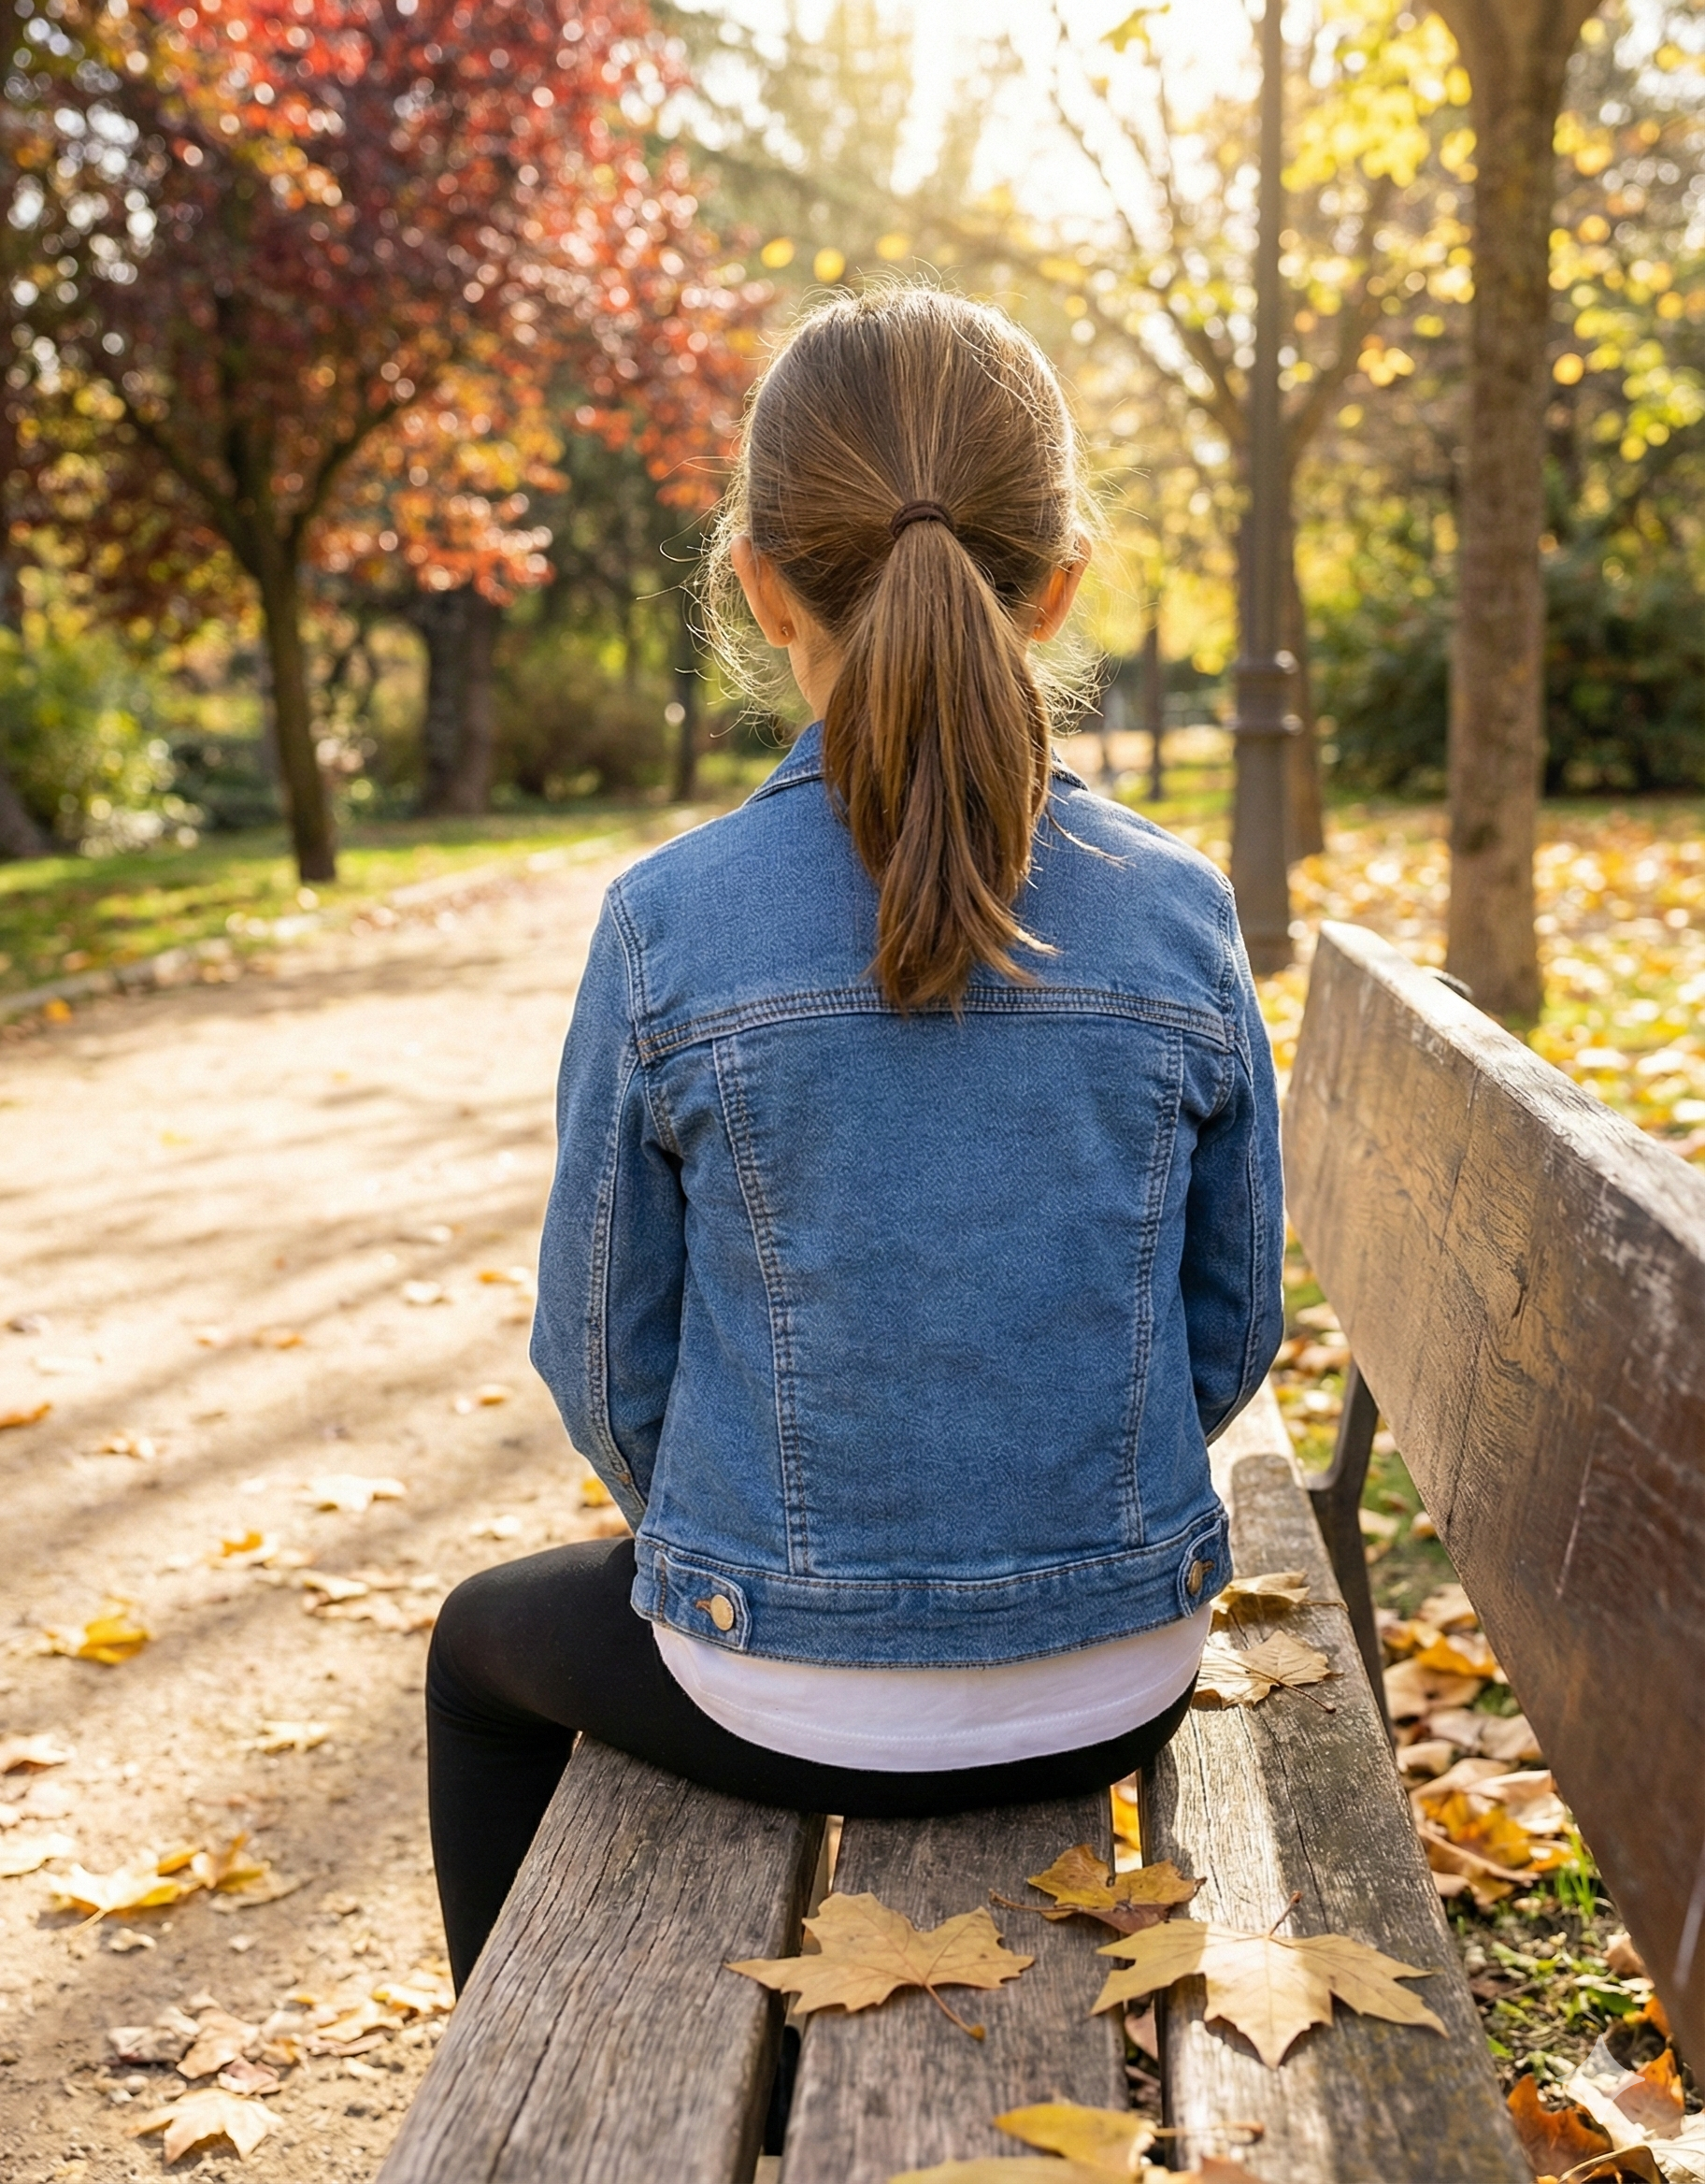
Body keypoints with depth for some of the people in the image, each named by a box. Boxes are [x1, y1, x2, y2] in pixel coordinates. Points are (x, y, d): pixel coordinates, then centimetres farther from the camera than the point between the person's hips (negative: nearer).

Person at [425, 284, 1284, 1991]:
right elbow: (1234, 1331, -1)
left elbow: (605, 1356, -7)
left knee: (484, 1642, 30)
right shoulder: (1180, 917, -11)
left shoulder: (668, 926, -17)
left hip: (791, 1701, -2)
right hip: (1117, 1688, 3)